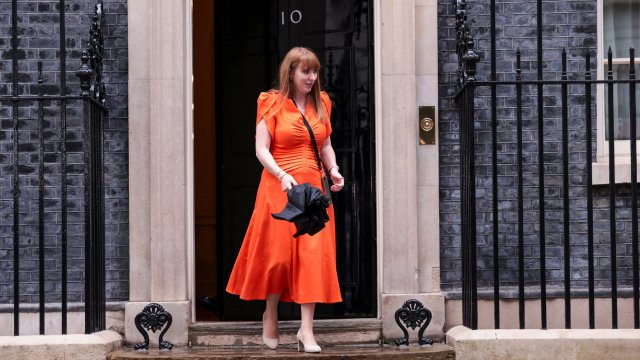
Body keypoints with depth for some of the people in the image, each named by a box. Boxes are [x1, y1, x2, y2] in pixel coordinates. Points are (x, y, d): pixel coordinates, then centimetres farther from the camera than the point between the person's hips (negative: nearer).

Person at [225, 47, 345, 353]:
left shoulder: (321, 104, 12)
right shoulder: (273, 104, -2)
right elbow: (261, 148, -8)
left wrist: (333, 170, 0)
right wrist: (282, 175, -22)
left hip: (313, 187, 4)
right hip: (279, 187, -4)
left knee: (313, 254, -5)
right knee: (278, 253, 2)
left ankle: (306, 330, -5)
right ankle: (270, 315, 25)